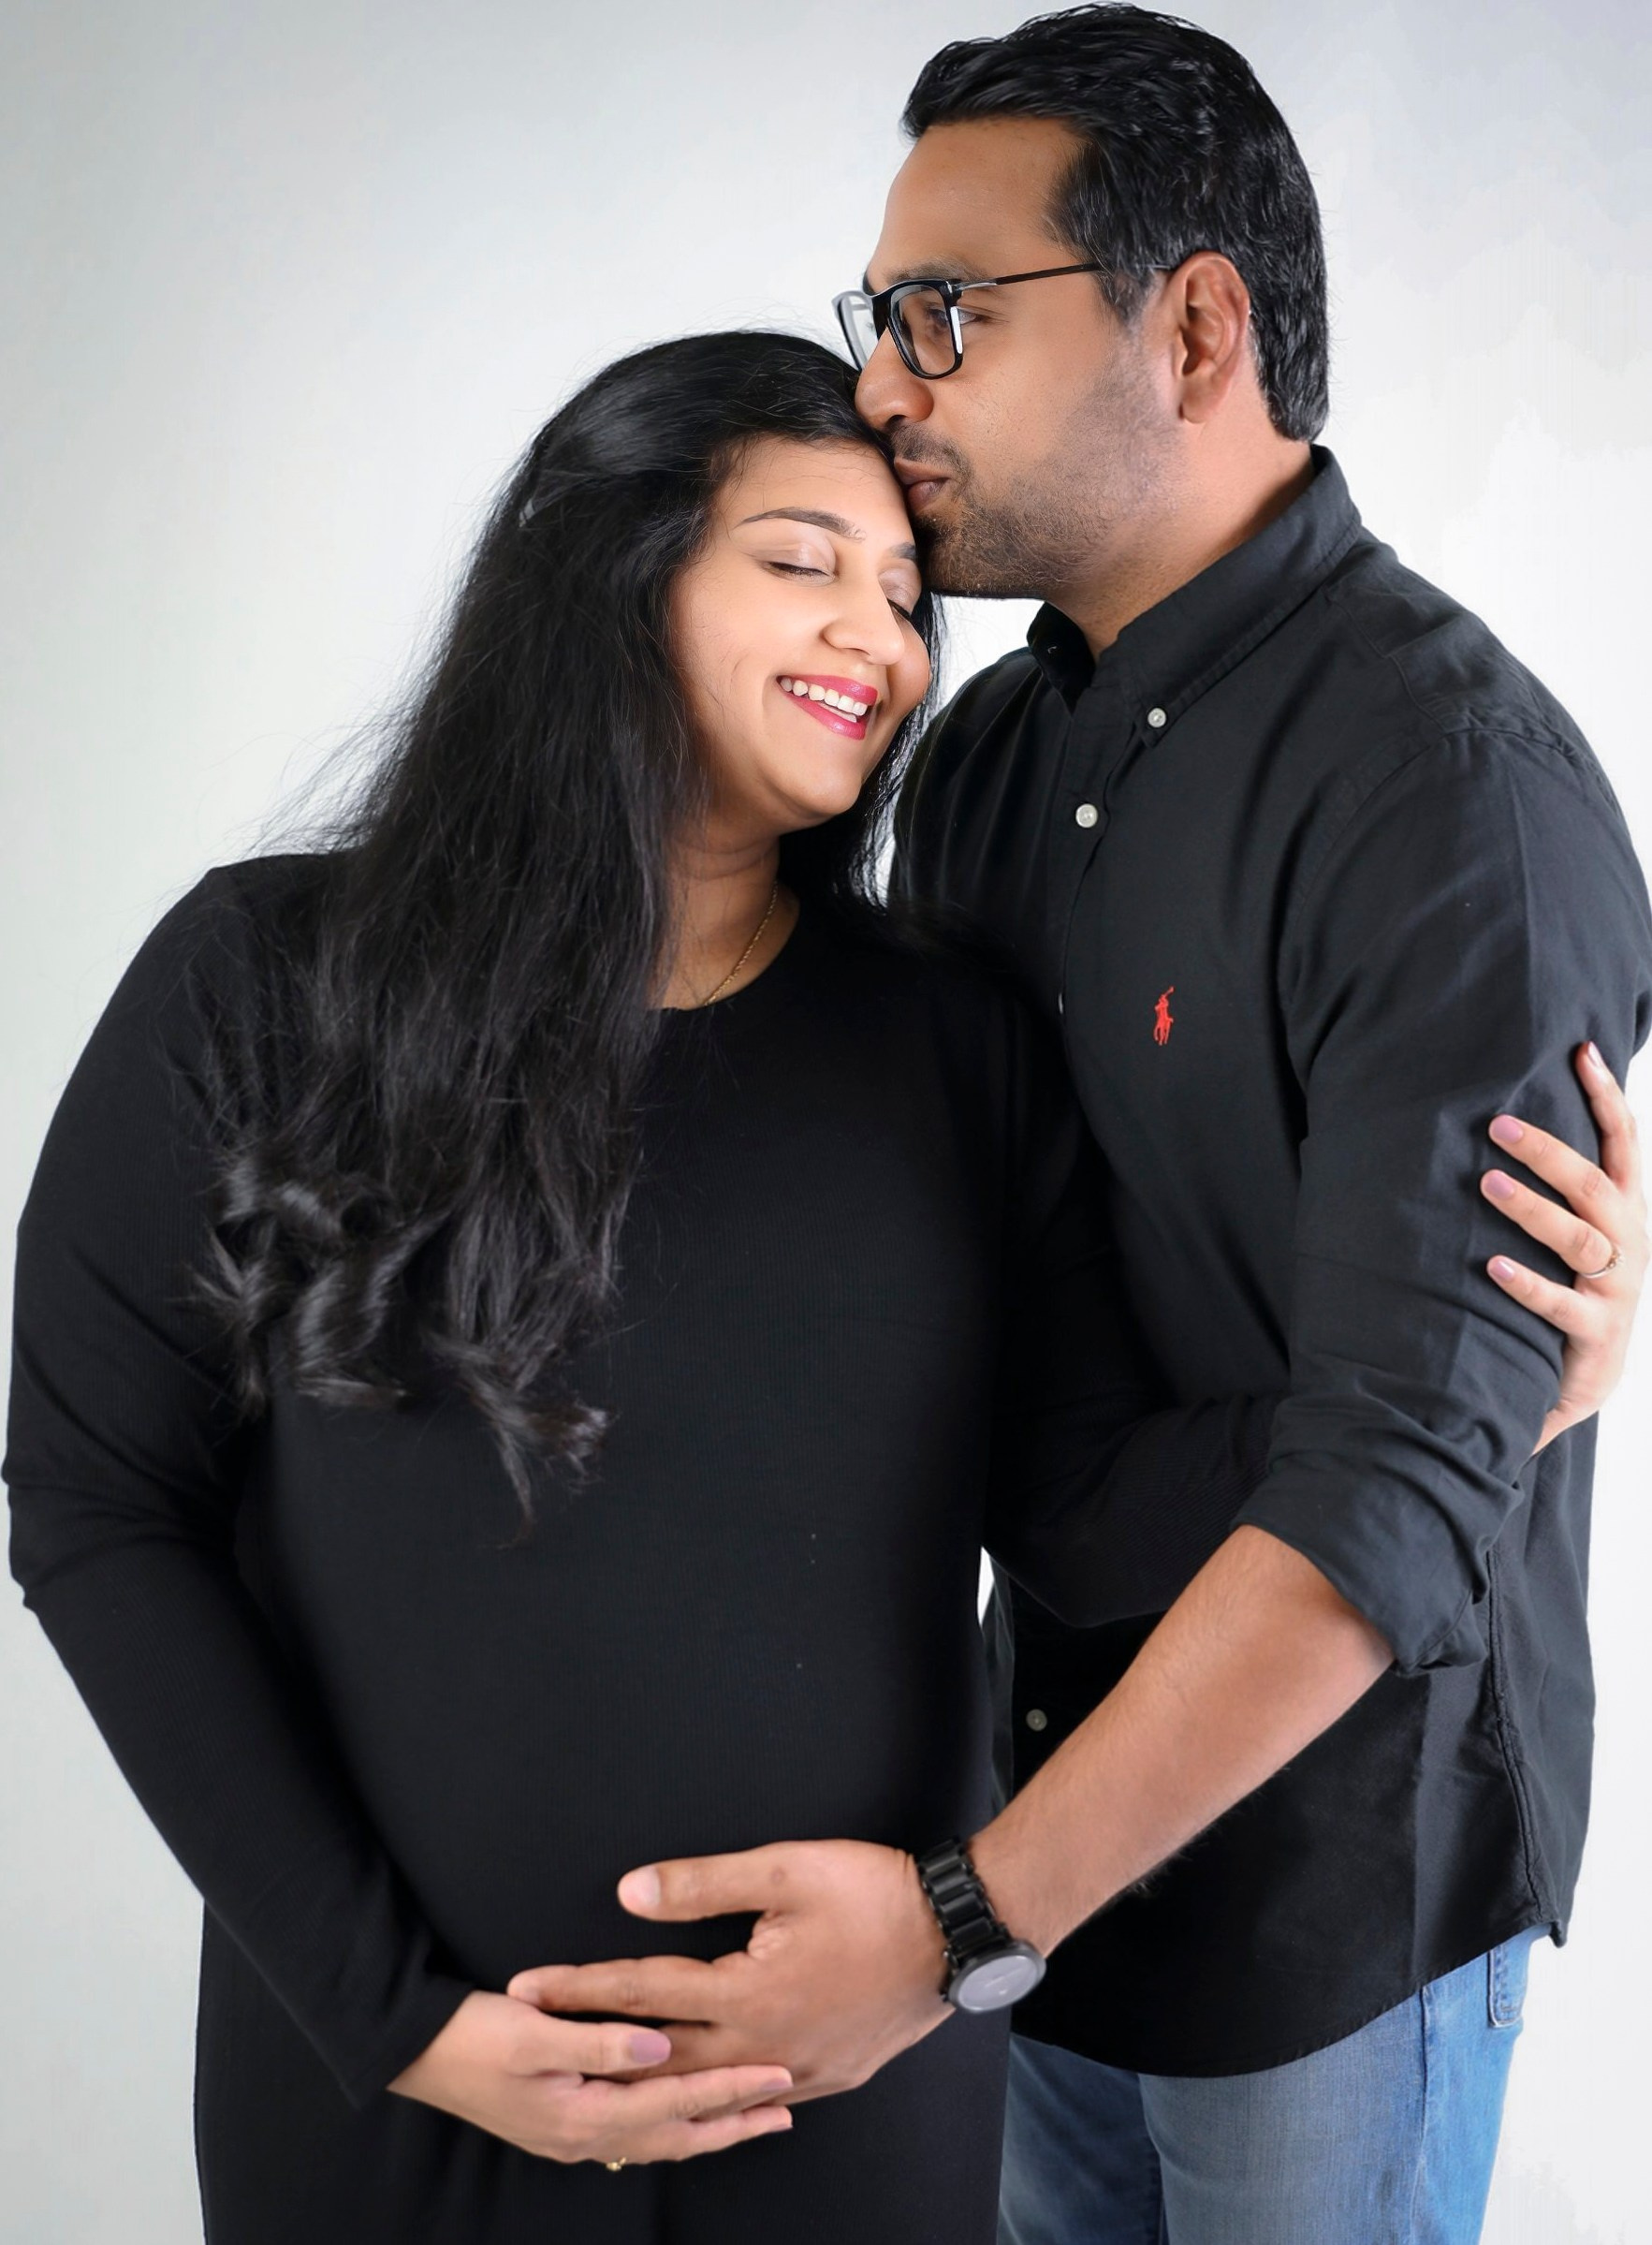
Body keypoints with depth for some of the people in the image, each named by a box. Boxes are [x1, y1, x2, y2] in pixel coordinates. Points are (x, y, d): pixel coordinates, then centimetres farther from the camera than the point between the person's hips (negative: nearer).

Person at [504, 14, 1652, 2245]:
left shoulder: (1452, 783, -23)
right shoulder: (985, 751, 2)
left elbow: (1404, 1483, -28)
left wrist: (970, 1916, -28)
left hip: (1332, 1864, -6)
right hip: (1053, 1780, 7)